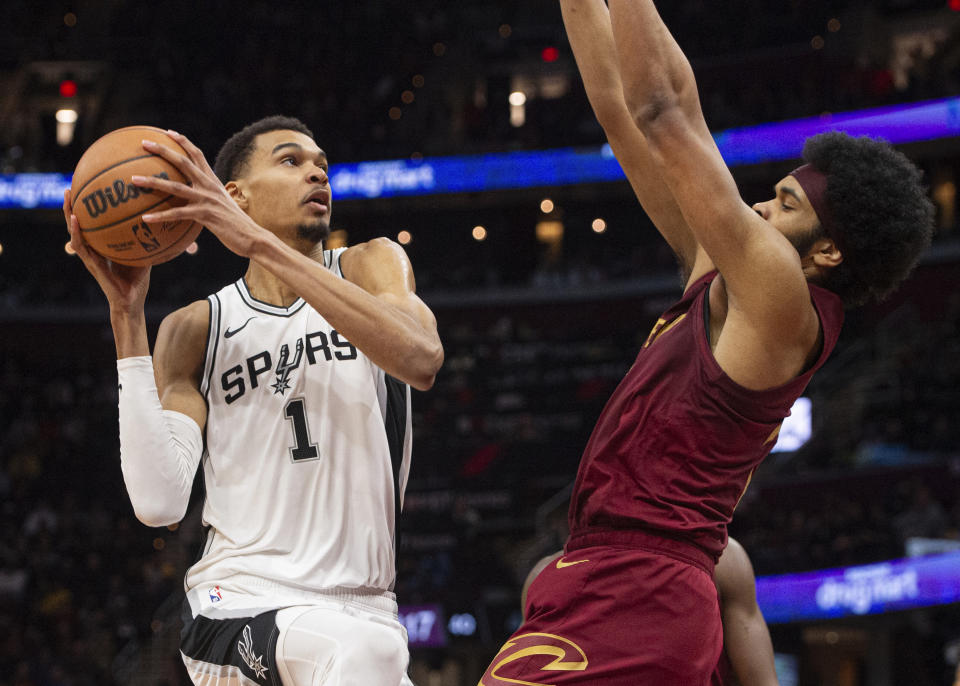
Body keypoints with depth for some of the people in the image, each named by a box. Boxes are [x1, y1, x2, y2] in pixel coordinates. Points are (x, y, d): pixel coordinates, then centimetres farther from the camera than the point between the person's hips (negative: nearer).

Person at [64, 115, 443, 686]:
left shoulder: (372, 266, 2)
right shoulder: (195, 329, 2)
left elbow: (422, 361, -24)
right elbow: (159, 503, -13)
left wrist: (258, 243, -27)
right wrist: (127, 314, -13)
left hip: (364, 603, 3)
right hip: (238, 600, -3)